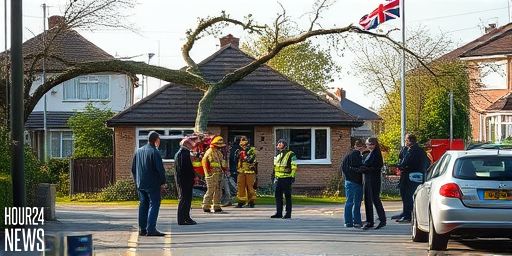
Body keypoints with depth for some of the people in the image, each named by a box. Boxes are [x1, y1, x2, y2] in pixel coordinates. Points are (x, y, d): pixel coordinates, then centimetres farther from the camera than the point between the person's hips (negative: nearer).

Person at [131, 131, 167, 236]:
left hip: (140, 184, 7)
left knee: (143, 205, 13)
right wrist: (163, 183, -6)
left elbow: (133, 168, 15)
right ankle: (151, 229, -10)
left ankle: (142, 229, 13)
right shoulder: (154, 152, -13)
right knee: (154, 205, -4)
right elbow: (160, 169, -15)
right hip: (153, 184, -7)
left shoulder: (138, 151, 9)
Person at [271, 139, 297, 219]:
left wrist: (292, 176, -15)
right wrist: (275, 176, 23)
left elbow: (294, 167, -9)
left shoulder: (290, 155, -5)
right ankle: (279, 213, 11)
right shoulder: (278, 156, 18)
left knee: (287, 196, -3)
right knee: (278, 195, 6)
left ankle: (288, 213, 1)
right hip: (279, 179, 7)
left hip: (287, 178, -7)